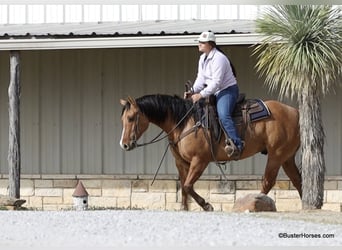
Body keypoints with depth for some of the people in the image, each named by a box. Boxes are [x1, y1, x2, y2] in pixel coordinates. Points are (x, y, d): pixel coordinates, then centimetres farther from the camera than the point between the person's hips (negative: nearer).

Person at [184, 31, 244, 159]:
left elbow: (216, 82, -25)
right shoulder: (203, 58, 12)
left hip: (227, 90, -11)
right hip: (215, 93, 11)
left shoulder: (218, 58, -20)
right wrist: (192, 92, -6)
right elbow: (201, 79, 12)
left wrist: (201, 95, -26)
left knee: (223, 115, -31)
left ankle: (236, 143, -39)